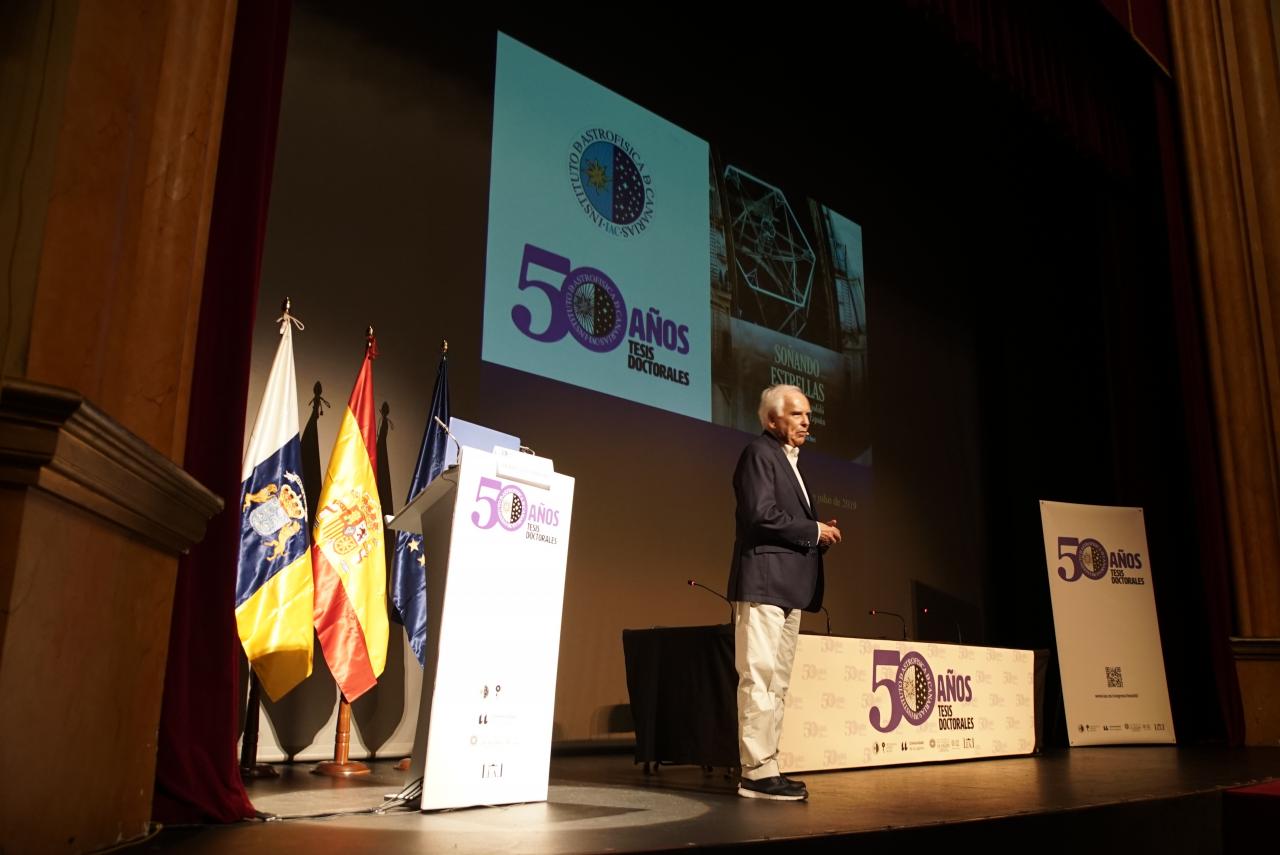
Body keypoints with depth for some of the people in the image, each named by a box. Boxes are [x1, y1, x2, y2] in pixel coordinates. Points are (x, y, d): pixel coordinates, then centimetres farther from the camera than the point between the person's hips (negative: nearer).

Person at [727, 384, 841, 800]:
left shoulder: (791, 461, 23)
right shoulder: (759, 453, -6)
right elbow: (761, 514, -18)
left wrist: (820, 534, 5)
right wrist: (814, 531, -11)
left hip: (787, 586, 10)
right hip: (763, 582, -10)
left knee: (777, 683, 10)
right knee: (760, 678, -9)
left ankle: (766, 768, 15)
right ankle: (757, 773, -5)